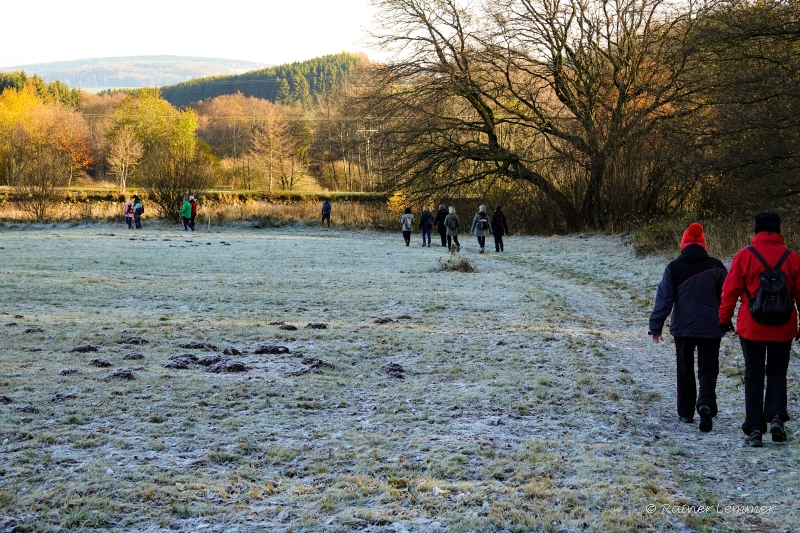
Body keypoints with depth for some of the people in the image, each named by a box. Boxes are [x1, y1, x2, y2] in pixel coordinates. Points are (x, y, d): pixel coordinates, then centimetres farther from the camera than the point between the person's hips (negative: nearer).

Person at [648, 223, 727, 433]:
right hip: (710, 328, -1)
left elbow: (664, 299, -5)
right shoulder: (715, 267, -2)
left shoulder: (673, 268, -3)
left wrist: (656, 326, -2)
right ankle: (705, 403, -23)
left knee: (685, 370, 14)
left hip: (683, 328, 1)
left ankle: (686, 412, 16)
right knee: (708, 369, 3)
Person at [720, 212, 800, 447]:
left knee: (754, 377, 8)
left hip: (752, 328, -1)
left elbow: (730, 291, -3)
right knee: (777, 373, 16)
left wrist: (724, 319, 7)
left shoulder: (744, 256, -4)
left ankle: (754, 430, 3)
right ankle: (776, 417, -5)